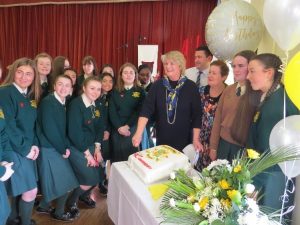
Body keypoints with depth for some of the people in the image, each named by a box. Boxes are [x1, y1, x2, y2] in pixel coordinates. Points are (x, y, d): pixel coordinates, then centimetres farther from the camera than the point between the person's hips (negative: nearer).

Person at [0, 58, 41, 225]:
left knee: (21, 189, 18)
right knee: (30, 191, -4)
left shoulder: (32, 96, 8)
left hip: (27, 149, 7)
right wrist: (25, 148, -16)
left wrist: (35, 144, -2)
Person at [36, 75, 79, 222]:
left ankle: (44, 206, 37)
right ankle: (59, 213, 24)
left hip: (58, 149, 8)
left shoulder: (63, 103, 7)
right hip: (49, 149, -8)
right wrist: (63, 149, -14)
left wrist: (67, 147, -2)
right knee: (64, 182, 2)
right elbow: (49, 130, -23)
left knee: (64, 181, 18)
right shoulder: (48, 102, -19)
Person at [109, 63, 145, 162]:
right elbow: (112, 111, 0)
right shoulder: (115, 92, 8)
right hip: (117, 130, 2)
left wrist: (127, 126, -14)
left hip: (133, 129, -1)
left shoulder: (140, 91, 4)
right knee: (117, 157, 6)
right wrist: (119, 127, -13)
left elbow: (139, 111, -6)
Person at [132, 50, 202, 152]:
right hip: (162, 140, 1)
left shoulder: (191, 87, -5)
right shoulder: (157, 85, -3)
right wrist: (139, 133, -21)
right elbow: (146, 109, -11)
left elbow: (196, 115, -4)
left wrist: (196, 139, -6)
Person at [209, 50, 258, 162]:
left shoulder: (258, 93, -11)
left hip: (244, 147, -4)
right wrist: (213, 147, 3)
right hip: (223, 143, 4)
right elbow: (218, 118, 3)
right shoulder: (228, 89, 3)